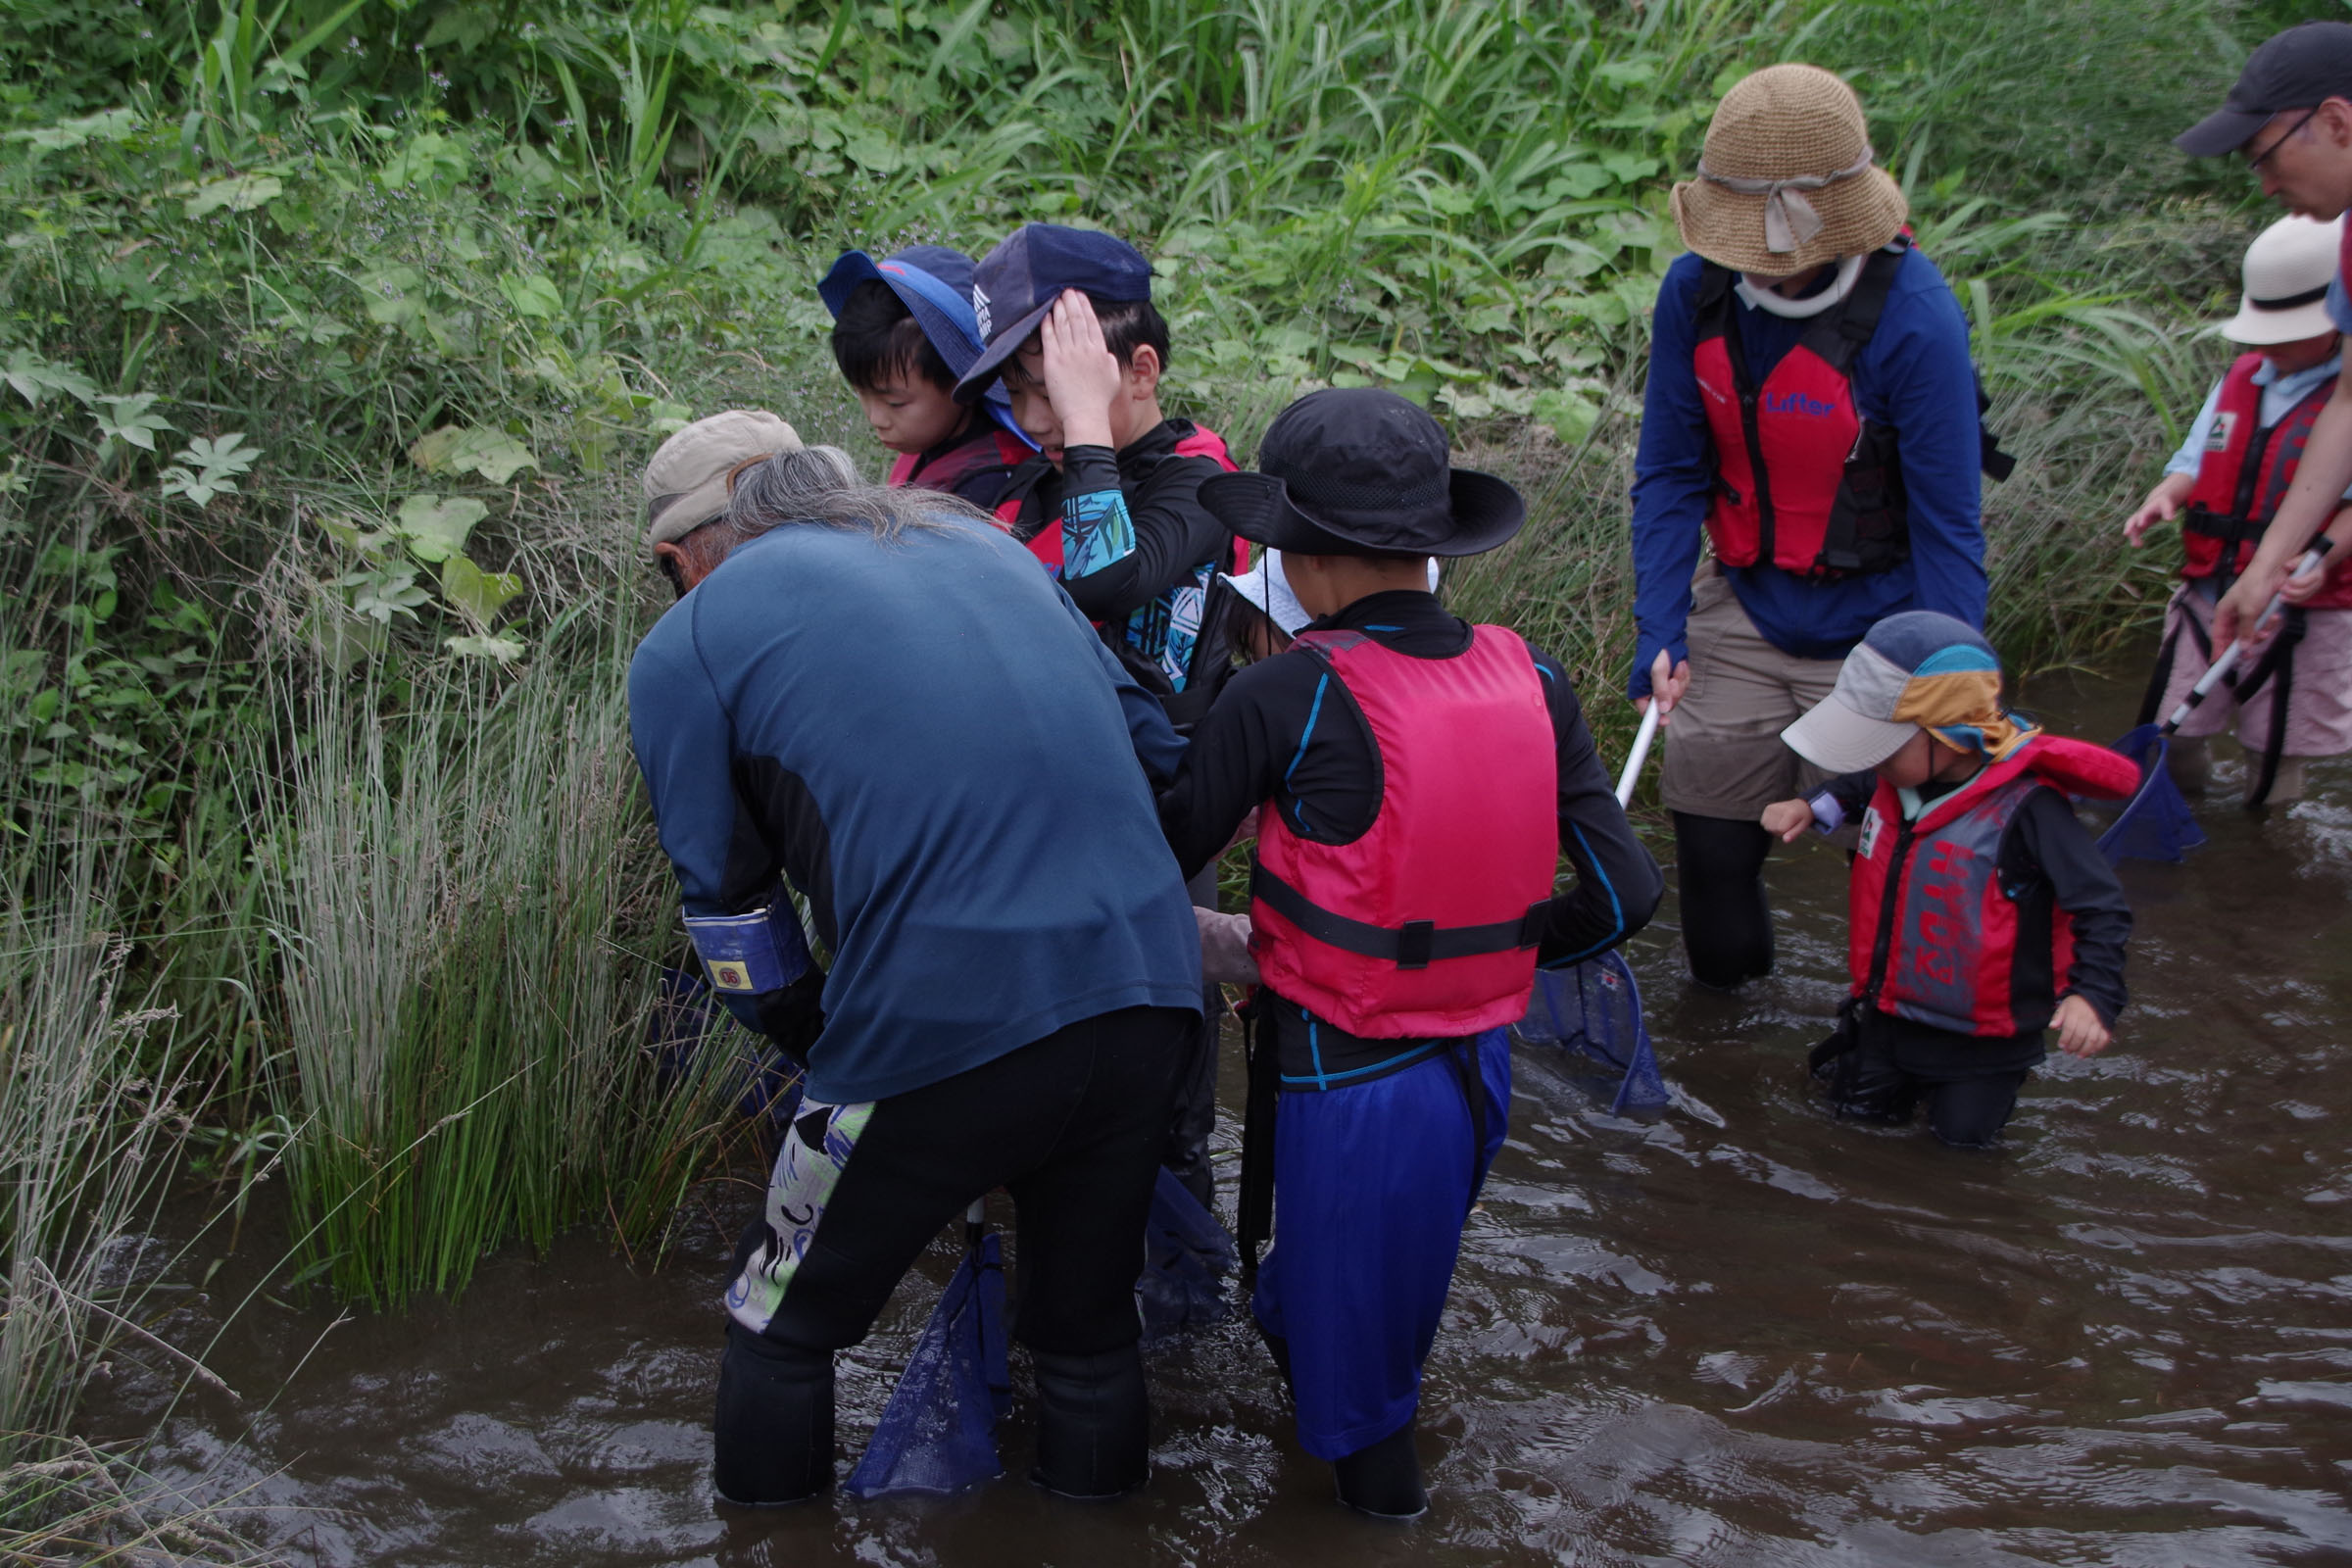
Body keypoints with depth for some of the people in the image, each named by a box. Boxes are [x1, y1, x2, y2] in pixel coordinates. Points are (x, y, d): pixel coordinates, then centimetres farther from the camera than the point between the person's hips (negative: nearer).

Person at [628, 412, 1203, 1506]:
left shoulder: (685, 647, 5)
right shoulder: (980, 540, 19)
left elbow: (729, 905, 8)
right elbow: (1151, 742, 19)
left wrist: (818, 1046, 22)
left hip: (947, 1035, -5)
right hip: (1147, 993, 5)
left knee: (784, 1323, 18)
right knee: (1088, 1321, 24)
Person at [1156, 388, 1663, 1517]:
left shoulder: (1286, 695, -21)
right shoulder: (1531, 681, -5)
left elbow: (1162, 854, -9)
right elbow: (1625, 891, -4)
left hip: (1342, 1075, -5)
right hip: (1479, 1064, 5)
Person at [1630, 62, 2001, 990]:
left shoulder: (1913, 318, -23)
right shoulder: (1698, 290, -9)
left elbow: (1947, 523, -18)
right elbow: (1669, 475, -1)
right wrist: (1659, 631, -8)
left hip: (1873, 630, -4)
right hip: (1742, 615, 4)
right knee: (1710, 841, 12)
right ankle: (1721, 995, 38)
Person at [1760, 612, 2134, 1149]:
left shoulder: (2026, 808, -29)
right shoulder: (1901, 777, -8)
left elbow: (2101, 905, -24)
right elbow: (1863, 790, 20)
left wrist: (2092, 994, -36)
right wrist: (1814, 809, 2)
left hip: (1985, 1022, -6)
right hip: (1894, 1003, 6)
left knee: (1964, 1132, 5)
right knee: (1861, 1104, 12)